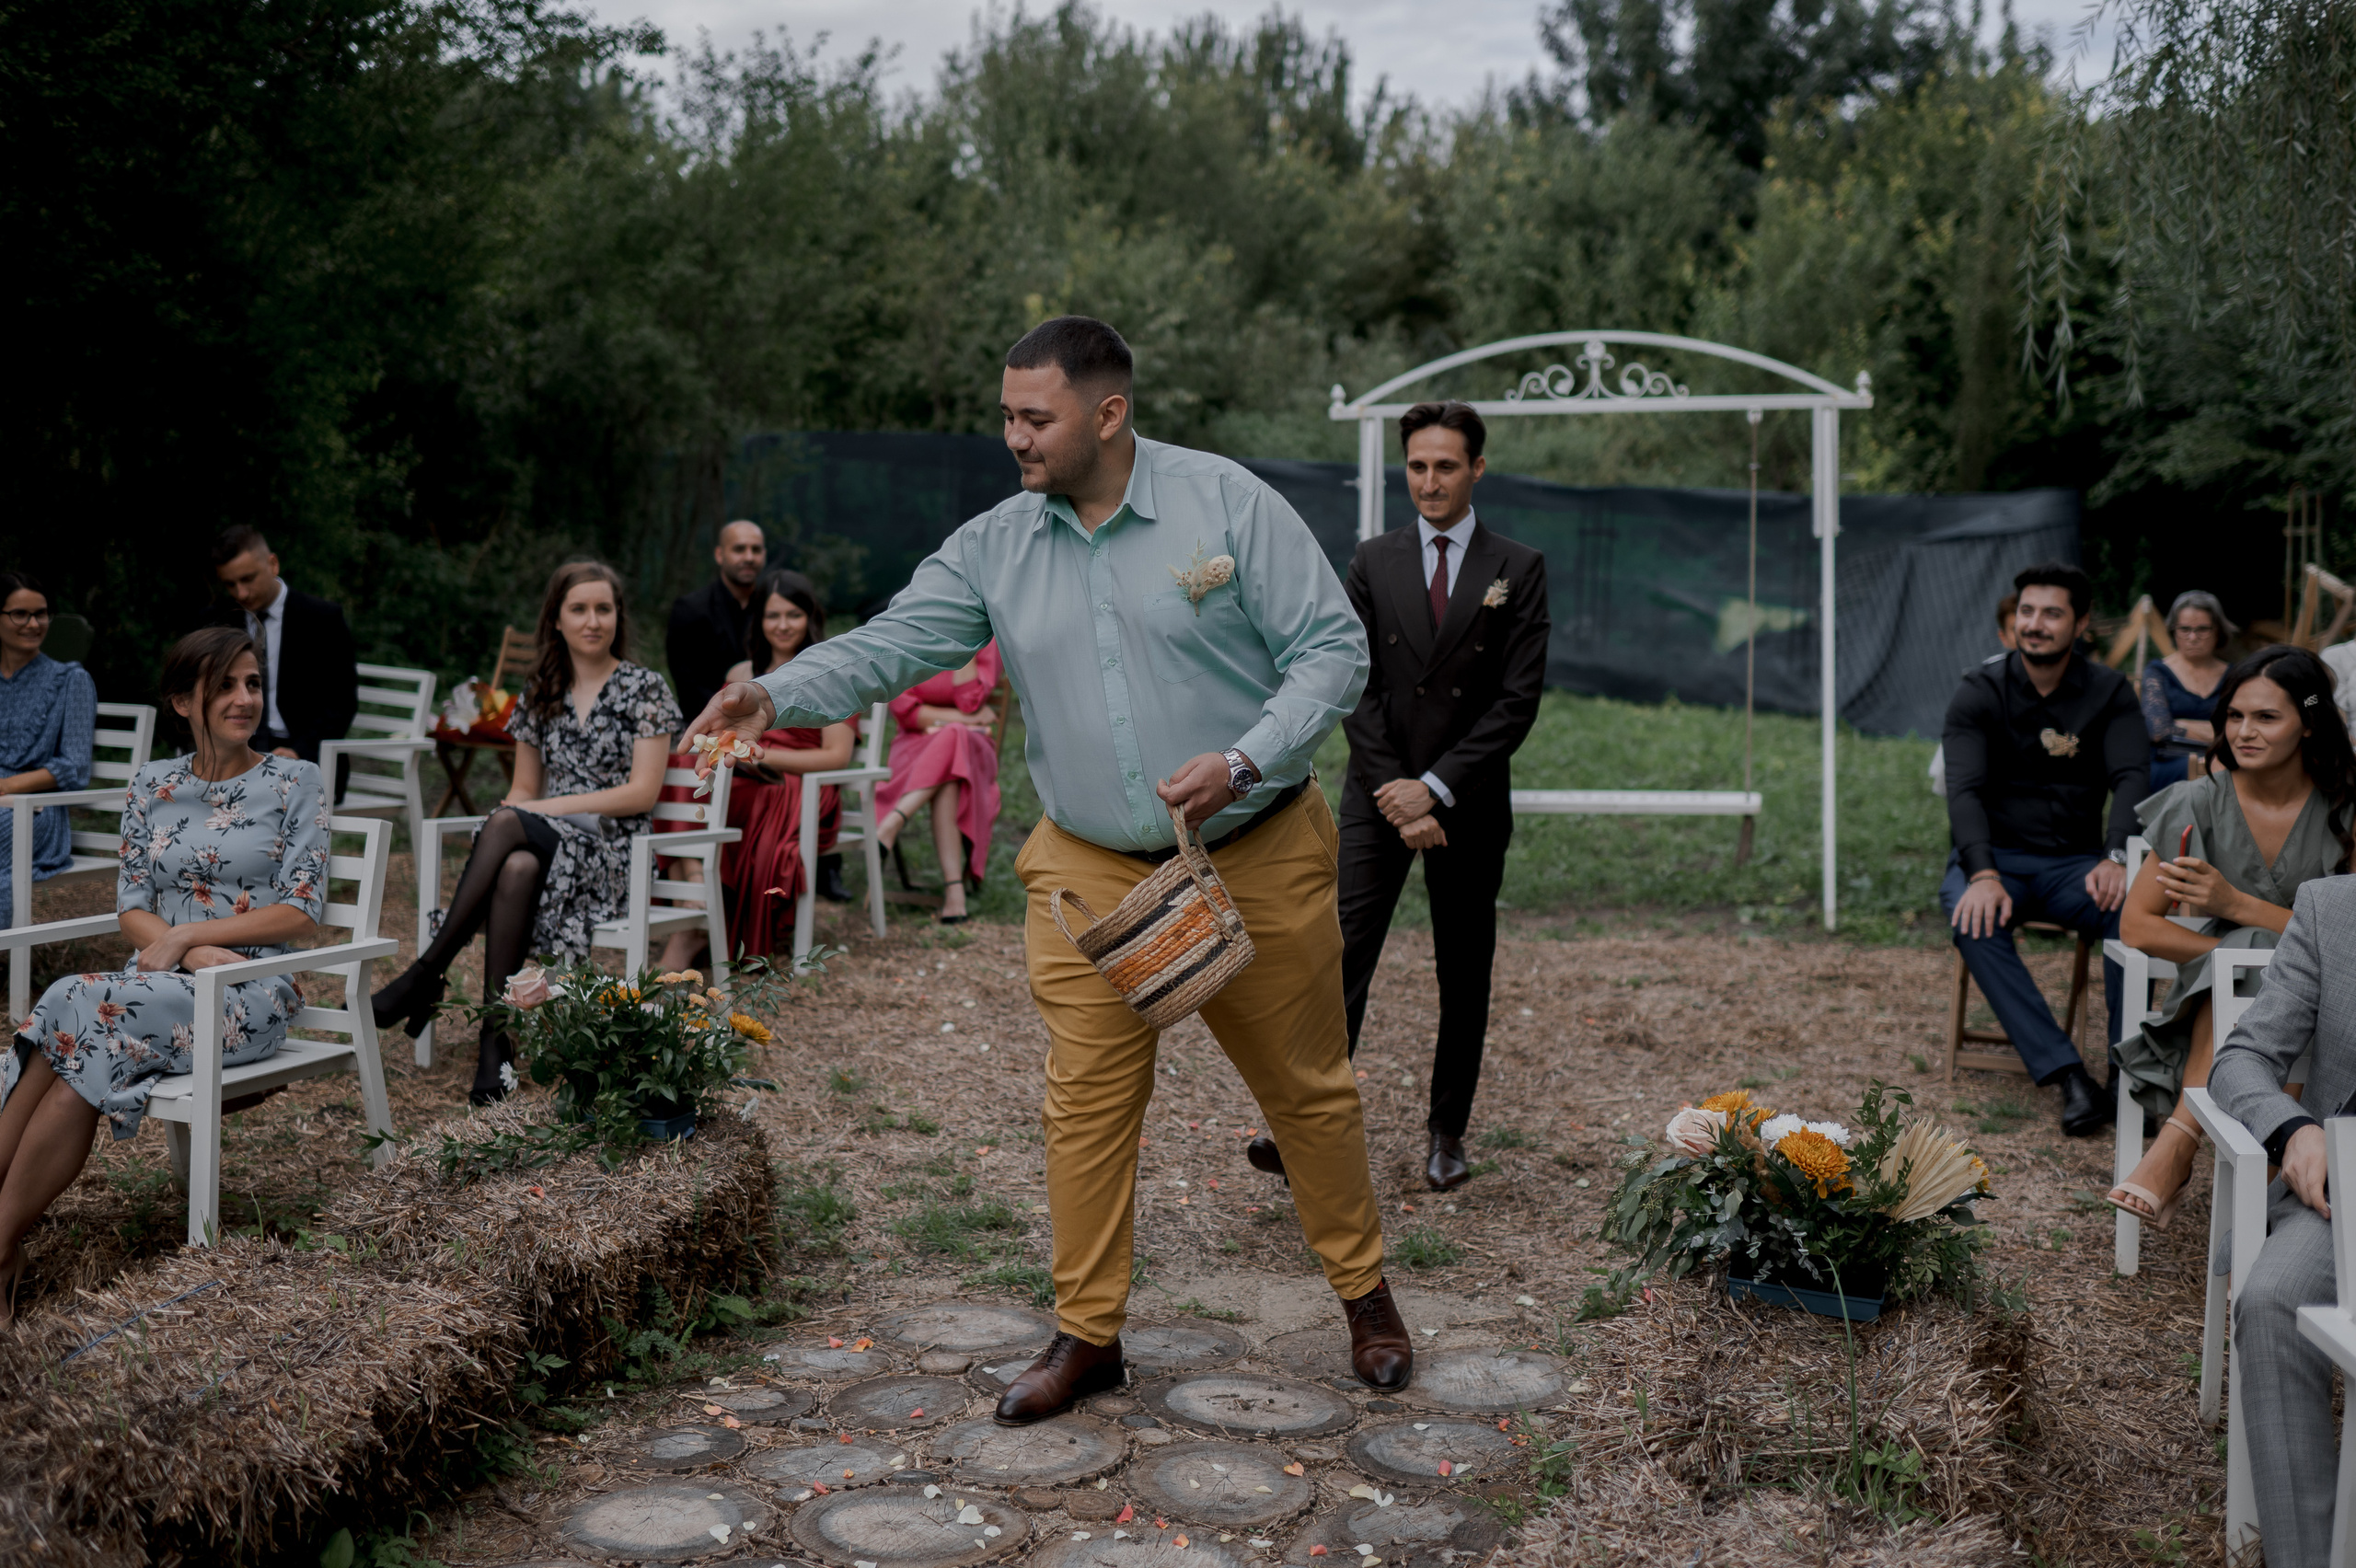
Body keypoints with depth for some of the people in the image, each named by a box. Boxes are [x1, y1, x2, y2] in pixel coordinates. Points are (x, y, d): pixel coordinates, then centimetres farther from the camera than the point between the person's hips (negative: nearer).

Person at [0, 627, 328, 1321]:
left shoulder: (295, 783, 4)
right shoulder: (152, 786, 14)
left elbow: (302, 911, -3)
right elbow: (131, 906, 10)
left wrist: (184, 935, -11)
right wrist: (197, 953, -10)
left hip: (253, 995, -4)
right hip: (164, 980, 4)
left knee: (78, 1008, -29)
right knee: (77, 1032, -31)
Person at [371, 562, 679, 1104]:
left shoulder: (644, 688, 3)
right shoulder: (542, 691, 18)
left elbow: (642, 793, -6)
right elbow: (524, 788, 18)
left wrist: (548, 807, -12)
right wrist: (512, 813, -7)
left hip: (609, 851, -4)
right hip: (542, 842, 4)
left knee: (507, 825, -35)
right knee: (516, 868, -36)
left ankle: (427, 973, -32)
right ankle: (496, 1040, -39)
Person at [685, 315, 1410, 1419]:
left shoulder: (1228, 504, -9)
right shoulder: (995, 546, 0)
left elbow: (1333, 647, -9)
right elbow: (896, 642, -6)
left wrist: (1244, 761, -21)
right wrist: (780, 695, -24)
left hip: (1255, 860, -2)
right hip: (1091, 871, 2)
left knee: (1307, 1086, 10)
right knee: (1086, 1100, 1)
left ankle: (1364, 1293, 31)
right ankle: (1087, 1331, 17)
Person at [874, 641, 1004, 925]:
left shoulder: (985, 641, 1)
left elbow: (970, 702, -13)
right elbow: (904, 710, -5)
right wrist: (962, 717, -11)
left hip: (970, 747, 0)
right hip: (915, 746, 0)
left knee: (952, 739, -39)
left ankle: (889, 827, -46)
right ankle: (954, 890, -48)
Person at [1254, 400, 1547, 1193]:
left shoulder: (1518, 570, 1)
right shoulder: (1372, 563, 6)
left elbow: (1518, 699, -5)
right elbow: (1356, 687, 0)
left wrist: (1435, 789, -13)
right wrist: (1396, 795, -11)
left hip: (1470, 804, 0)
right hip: (1379, 796, 0)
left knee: (1464, 977, 7)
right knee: (1341, 957, -11)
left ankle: (1447, 1134, 19)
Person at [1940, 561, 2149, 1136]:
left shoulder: (2110, 694, 4)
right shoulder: (1980, 693, -2)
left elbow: (2132, 777, -10)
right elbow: (1964, 789, -14)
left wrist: (2116, 858, -31)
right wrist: (1983, 874, -33)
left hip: (2073, 861, 1)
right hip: (1996, 856, -1)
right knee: (1972, 915, -35)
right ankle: (2069, 1077, -38)